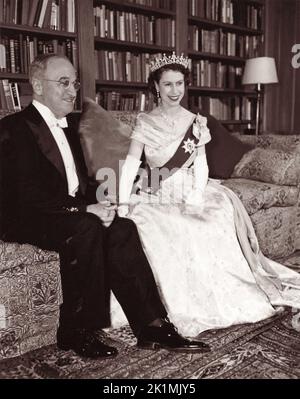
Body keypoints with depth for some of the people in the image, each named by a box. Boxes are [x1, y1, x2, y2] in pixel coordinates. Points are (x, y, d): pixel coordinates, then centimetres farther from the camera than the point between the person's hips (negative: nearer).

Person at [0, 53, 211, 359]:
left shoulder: (68, 124, 17)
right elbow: (29, 195, -20)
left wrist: (98, 204, -4)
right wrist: (84, 209, -23)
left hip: (71, 214, 7)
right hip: (25, 220, -7)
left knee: (122, 229, -18)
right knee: (86, 228, -33)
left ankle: (151, 325, -17)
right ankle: (77, 332, -18)